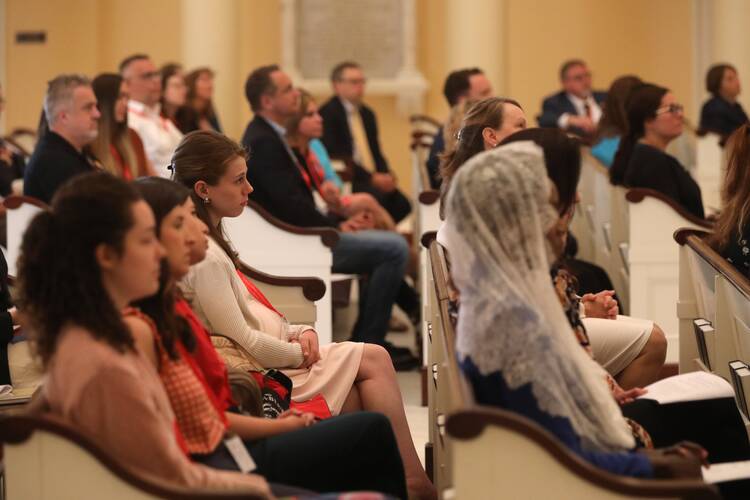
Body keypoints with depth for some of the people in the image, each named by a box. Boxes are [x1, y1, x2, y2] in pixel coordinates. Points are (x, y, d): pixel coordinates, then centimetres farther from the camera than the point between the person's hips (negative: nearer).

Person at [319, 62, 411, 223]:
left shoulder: (367, 114, 21)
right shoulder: (328, 113, -4)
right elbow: (336, 155, -13)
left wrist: (387, 176, -1)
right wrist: (372, 178, -17)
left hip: (374, 180, 7)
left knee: (401, 203, -21)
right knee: (377, 197, -34)